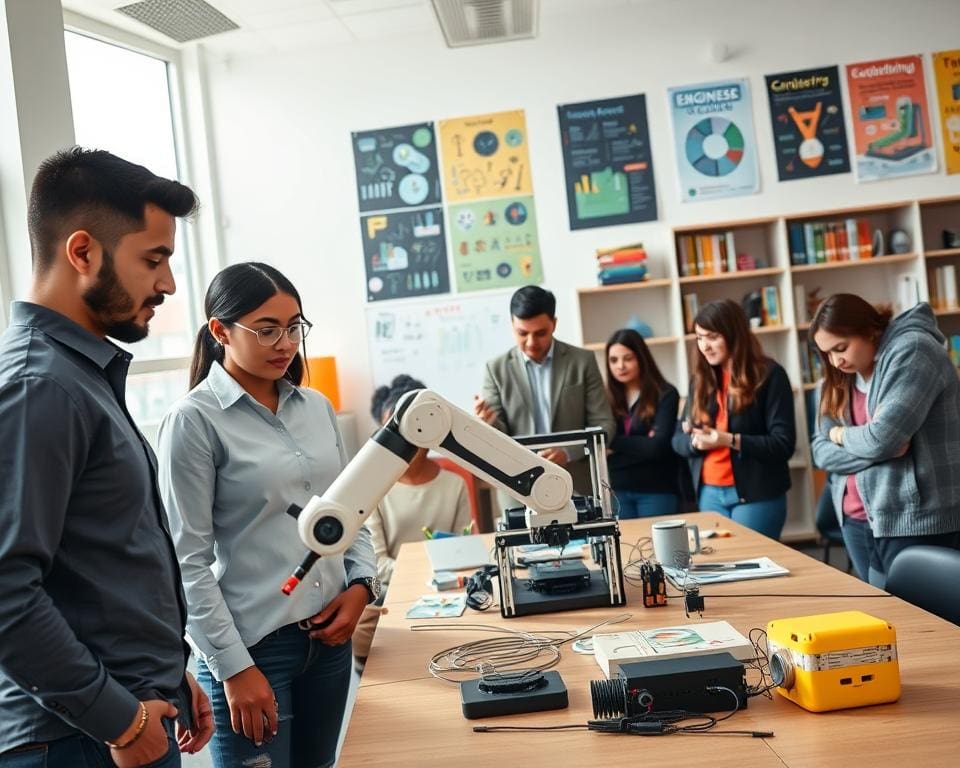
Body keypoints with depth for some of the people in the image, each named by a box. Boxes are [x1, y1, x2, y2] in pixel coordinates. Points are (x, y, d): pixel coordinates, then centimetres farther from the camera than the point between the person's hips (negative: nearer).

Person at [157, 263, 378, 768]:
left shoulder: (317, 407, 7)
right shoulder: (195, 420, -10)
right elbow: (187, 561, -12)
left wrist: (361, 584, -1)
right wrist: (234, 666, -14)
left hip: (329, 635, 6)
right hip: (251, 646, -5)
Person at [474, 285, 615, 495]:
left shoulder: (582, 361, 2)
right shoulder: (496, 369, 3)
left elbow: (603, 425, 1)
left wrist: (568, 452, -16)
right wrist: (488, 422, -21)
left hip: (577, 486, 0)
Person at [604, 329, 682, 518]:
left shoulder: (665, 395, -4)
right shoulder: (607, 398, 7)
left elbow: (658, 446, -13)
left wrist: (614, 442, -10)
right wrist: (642, 444, -13)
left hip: (656, 490, -3)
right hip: (617, 491, 3)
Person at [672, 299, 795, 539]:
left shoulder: (769, 375, -6)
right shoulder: (700, 379, 9)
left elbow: (783, 444, -11)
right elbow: (678, 440, 11)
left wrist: (730, 440, -21)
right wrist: (695, 441, -11)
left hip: (757, 495, -5)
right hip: (710, 493, 5)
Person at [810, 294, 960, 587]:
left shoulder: (912, 350, -12)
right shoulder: (842, 378, 11)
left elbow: (883, 437, -21)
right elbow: (822, 451, 4)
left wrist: (841, 435, -1)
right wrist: (876, 449, -13)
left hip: (914, 523, -7)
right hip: (857, 523, 7)